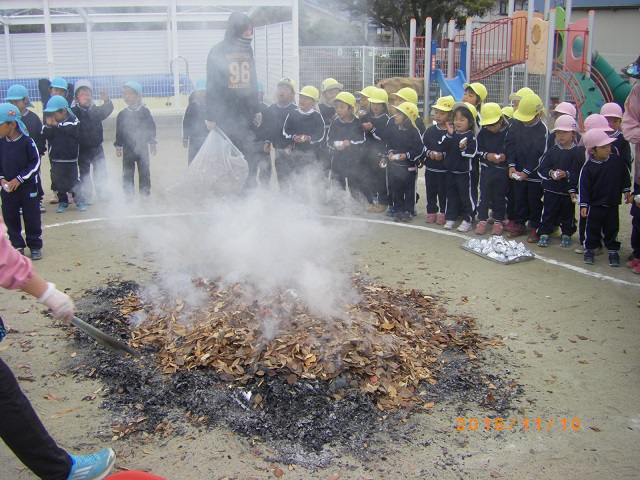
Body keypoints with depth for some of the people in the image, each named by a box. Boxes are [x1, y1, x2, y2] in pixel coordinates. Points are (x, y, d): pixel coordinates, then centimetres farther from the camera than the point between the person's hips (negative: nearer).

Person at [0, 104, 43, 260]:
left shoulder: (26, 142, -13)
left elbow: (35, 163, -11)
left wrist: (19, 179, -15)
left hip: (27, 187, -4)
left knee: (32, 217, 3)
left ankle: (35, 247, 15)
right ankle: (17, 246, 21)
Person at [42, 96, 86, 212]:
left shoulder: (73, 121, -7)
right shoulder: (50, 121, 4)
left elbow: (74, 131, -27)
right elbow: (45, 135, -6)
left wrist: (58, 125, -23)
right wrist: (48, 126, -22)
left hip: (70, 159, -4)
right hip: (55, 159, 4)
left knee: (73, 181, 3)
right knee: (58, 181, 9)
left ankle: (79, 201, 17)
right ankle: (62, 201, 22)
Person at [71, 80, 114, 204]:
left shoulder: (97, 110, 3)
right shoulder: (74, 112, -4)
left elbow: (107, 110, -11)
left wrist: (107, 101, -30)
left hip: (97, 147, 2)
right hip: (82, 149, -2)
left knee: (101, 171, 8)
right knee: (84, 173, 4)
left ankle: (102, 193, 21)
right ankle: (86, 196, 12)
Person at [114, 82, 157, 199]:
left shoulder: (145, 112, -3)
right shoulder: (122, 114, 0)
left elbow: (151, 128, 3)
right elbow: (119, 132, 6)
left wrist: (153, 144, 5)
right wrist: (118, 147, 5)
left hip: (142, 147, -1)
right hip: (128, 149, 1)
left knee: (144, 171, 5)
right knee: (127, 172, 4)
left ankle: (145, 192, 15)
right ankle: (129, 193, 12)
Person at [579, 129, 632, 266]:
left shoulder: (616, 160, -4)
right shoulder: (588, 168, -12)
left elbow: (624, 176, 10)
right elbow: (584, 187, -10)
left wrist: (626, 191, 9)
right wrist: (584, 205, -12)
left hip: (613, 204, 2)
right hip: (595, 205, -2)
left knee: (612, 229, 10)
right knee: (593, 228, 8)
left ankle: (613, 251, 23)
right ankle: (590, 249, 24)